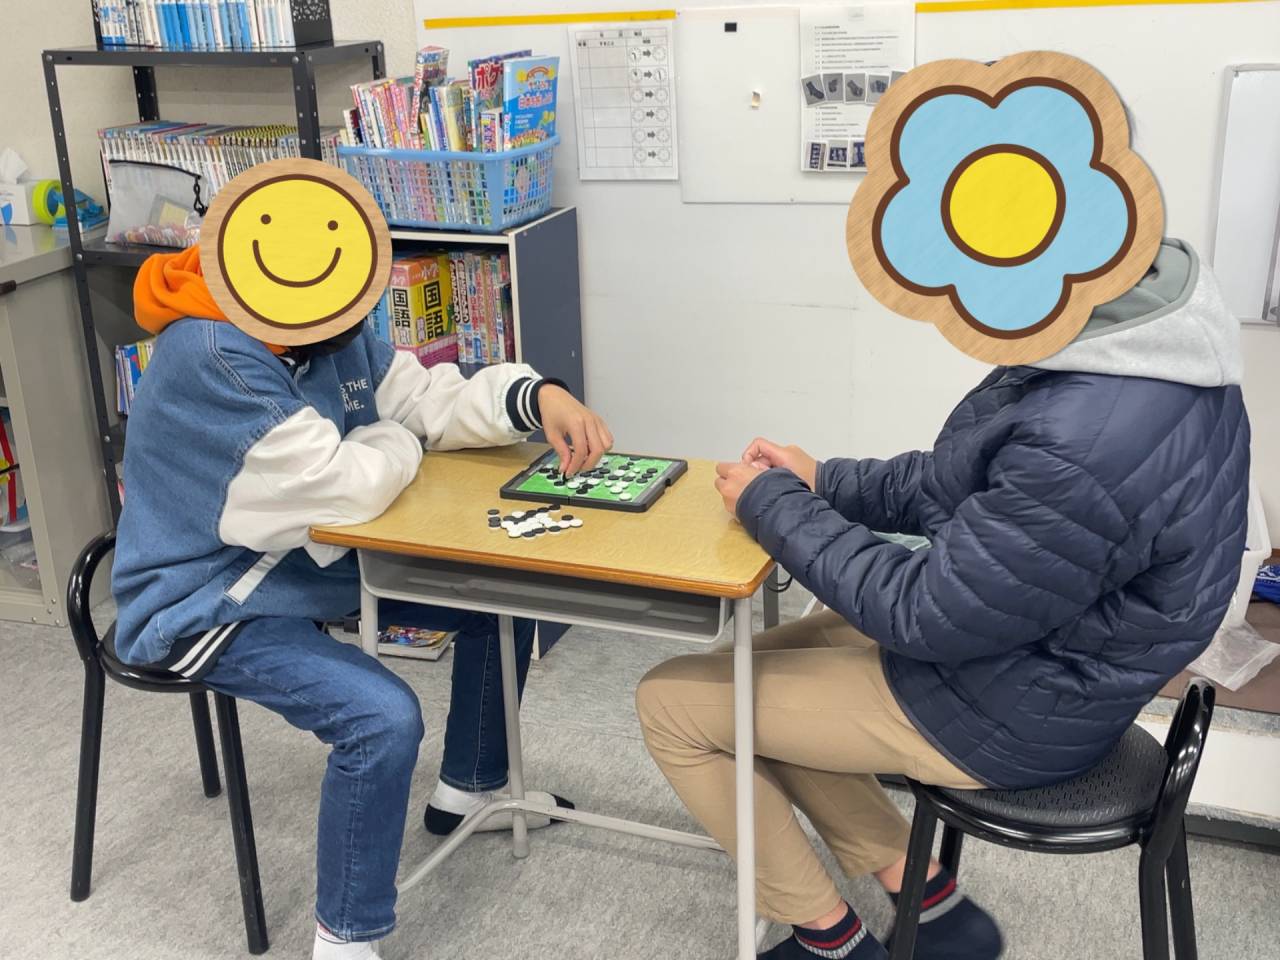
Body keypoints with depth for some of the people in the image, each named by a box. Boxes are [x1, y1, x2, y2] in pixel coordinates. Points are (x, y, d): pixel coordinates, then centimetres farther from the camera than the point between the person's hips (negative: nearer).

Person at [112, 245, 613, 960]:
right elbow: (348, 489, -34)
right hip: (208, 602, -9)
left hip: (314, 559, 9)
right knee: (385, 717, -29)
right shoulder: (209, 355, -31)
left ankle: (469, 791, 30)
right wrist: (397, 442, -12)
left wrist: (540, 396, -18)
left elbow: (432, 400, 0)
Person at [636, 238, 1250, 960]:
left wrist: (774, 505, -12)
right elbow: (956, 480, 6)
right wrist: (823, 483, 0)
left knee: (672, 702, 1)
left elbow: (923, 616, -23)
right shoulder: (1143, 325, -8)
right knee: (752, 671, 20)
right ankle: (929, 901, 22)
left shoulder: (1088, 447, -37)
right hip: (1037, 644, 9)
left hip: (1007, 712, -9)